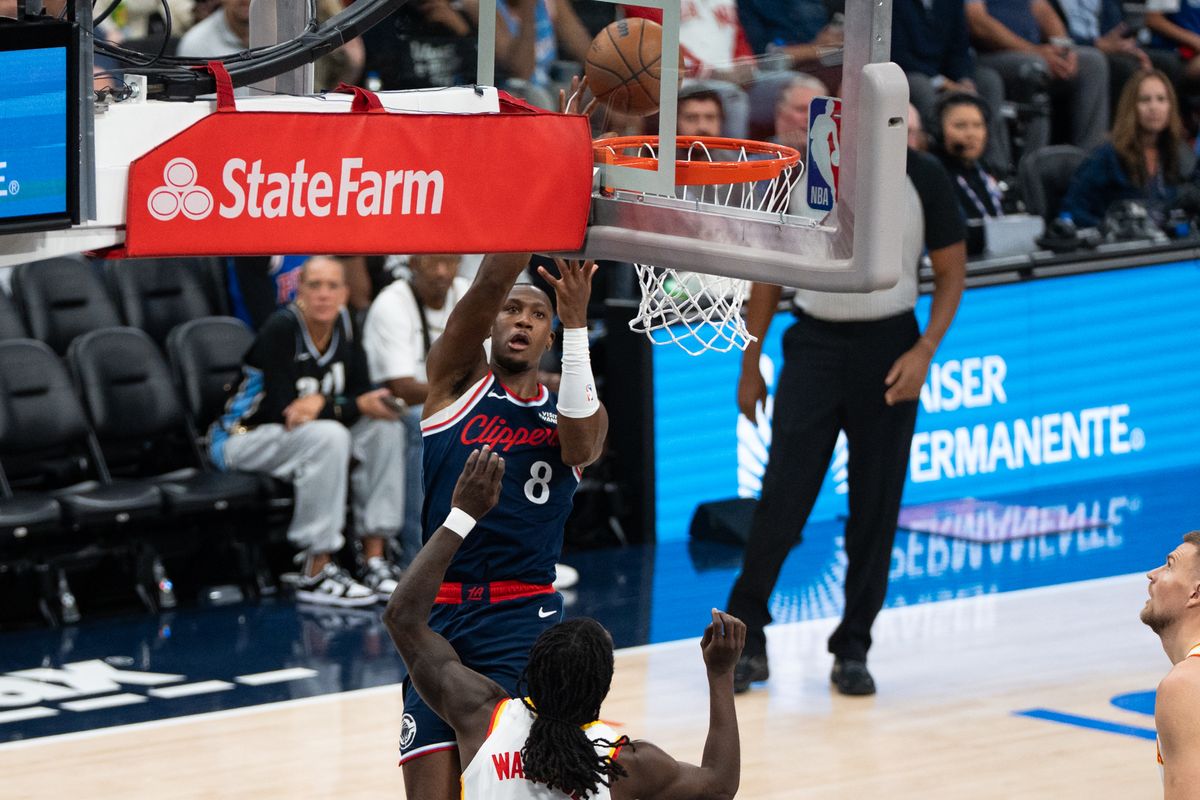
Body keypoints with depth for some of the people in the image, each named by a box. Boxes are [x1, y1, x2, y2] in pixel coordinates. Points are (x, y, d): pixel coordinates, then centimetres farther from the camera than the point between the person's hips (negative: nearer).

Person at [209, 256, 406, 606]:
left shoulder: (344, 328, -1)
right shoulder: (281, 331, -22)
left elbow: (362, 395, -1)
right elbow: (284, 412, -27)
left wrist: (321, 402, -23)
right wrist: (359, 407, -24)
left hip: (297, 438, 8)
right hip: (241, 440, -8)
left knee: (385, 429, -11)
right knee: (329, 436, -34)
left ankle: (375, 560, -11)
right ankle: (316, 574, -30)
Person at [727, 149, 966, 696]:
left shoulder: (923, 177, -4)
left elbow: (951, 272, 2)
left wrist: (924, 350, -12)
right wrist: (751, 362, 6)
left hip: (889, 345, 0)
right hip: (814, 339, 0)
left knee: (876, 506, 3)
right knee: (782, 495, -6)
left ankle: (852, 649, 13)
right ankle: (746, 637, 2)